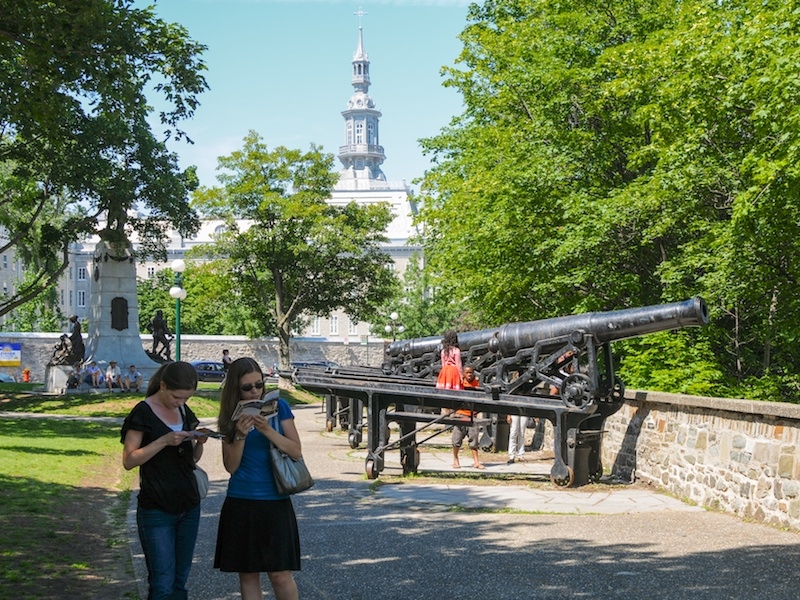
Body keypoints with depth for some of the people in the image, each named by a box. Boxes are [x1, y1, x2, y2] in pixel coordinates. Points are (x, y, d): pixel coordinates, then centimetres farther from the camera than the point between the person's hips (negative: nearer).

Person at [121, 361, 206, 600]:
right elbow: (129, 460, -13)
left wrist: (199, 442, -4)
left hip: (188, 507, 6)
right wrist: (164, 441, -23)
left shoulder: (184, 411, 10)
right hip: (156, 511, -6)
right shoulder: (143, 413, -9)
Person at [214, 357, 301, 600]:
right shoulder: (232, 416, 4)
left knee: (280, 573, -3)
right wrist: (240, 436, -15)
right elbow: (231, 466, 0)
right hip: (241, 504, 2)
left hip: (275, 501, -2)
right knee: (247, 573, 7)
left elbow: (296, 451, -5)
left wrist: (267, 430, -17)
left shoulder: (278, 406, 0)